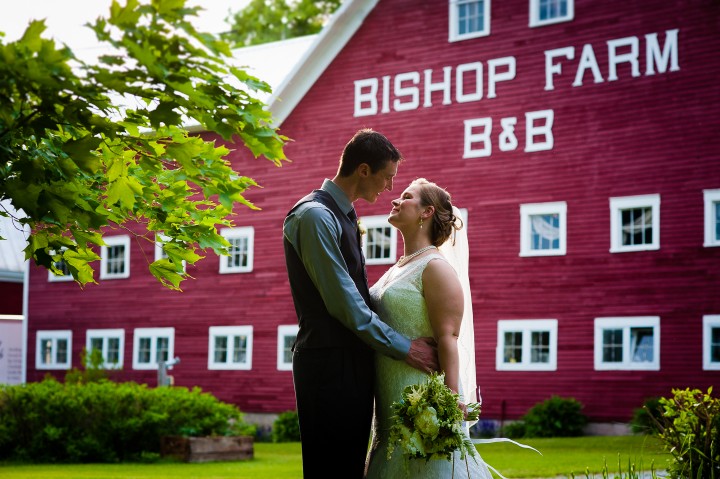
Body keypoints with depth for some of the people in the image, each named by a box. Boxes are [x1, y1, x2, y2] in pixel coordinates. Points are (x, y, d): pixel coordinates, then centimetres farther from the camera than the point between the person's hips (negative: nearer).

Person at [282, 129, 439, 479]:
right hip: (329, 364, -9)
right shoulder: (315, 216, -15)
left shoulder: (343, 216, 15)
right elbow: (343, 303, -18)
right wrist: (403, 349, -13)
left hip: (353, 361, 10)